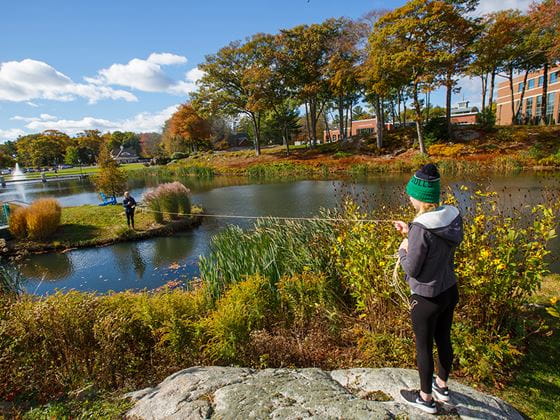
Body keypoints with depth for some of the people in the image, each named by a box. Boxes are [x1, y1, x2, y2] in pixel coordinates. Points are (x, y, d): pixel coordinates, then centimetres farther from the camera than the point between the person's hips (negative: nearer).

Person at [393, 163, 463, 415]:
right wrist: (410, 233, 7)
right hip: (450, 290, 8)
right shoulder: (452, 216, -6)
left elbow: (411, 268, -21)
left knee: (423, 347, 13)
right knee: (443, 339, 25)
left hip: (427, 298, -7)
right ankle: (442, 386, 48)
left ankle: (426, 398, 34)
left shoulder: (421, 227, -30)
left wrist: (403, 249, -4)